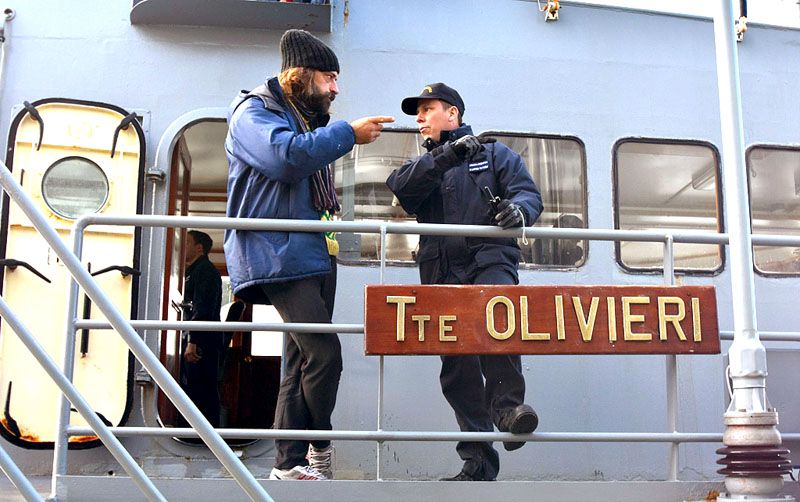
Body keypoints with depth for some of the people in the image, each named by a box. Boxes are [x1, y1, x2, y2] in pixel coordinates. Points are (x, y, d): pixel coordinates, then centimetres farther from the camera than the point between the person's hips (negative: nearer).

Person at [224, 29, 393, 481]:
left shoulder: (307, 120, 24)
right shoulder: (255, 112, -3)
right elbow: (286, 155, -23)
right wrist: (349, 133, -14)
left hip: (315, 253, 9)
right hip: (279, 255, -9)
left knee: (302, 362, 7)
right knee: (324, 353, -18)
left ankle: (290, 465, 11)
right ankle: (319, 447, 3)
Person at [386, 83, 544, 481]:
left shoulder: (494, 153, 19)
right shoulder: (422, 165, 26)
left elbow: (528, 192, 5)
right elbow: (400, 186, 2)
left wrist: (518, 209, -19)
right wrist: (445, 156, -12)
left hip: (489, 259, -3)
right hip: (442, 272, 3)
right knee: (457, 367, -2)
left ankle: (506, 405, -30)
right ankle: (478, 462, 3)